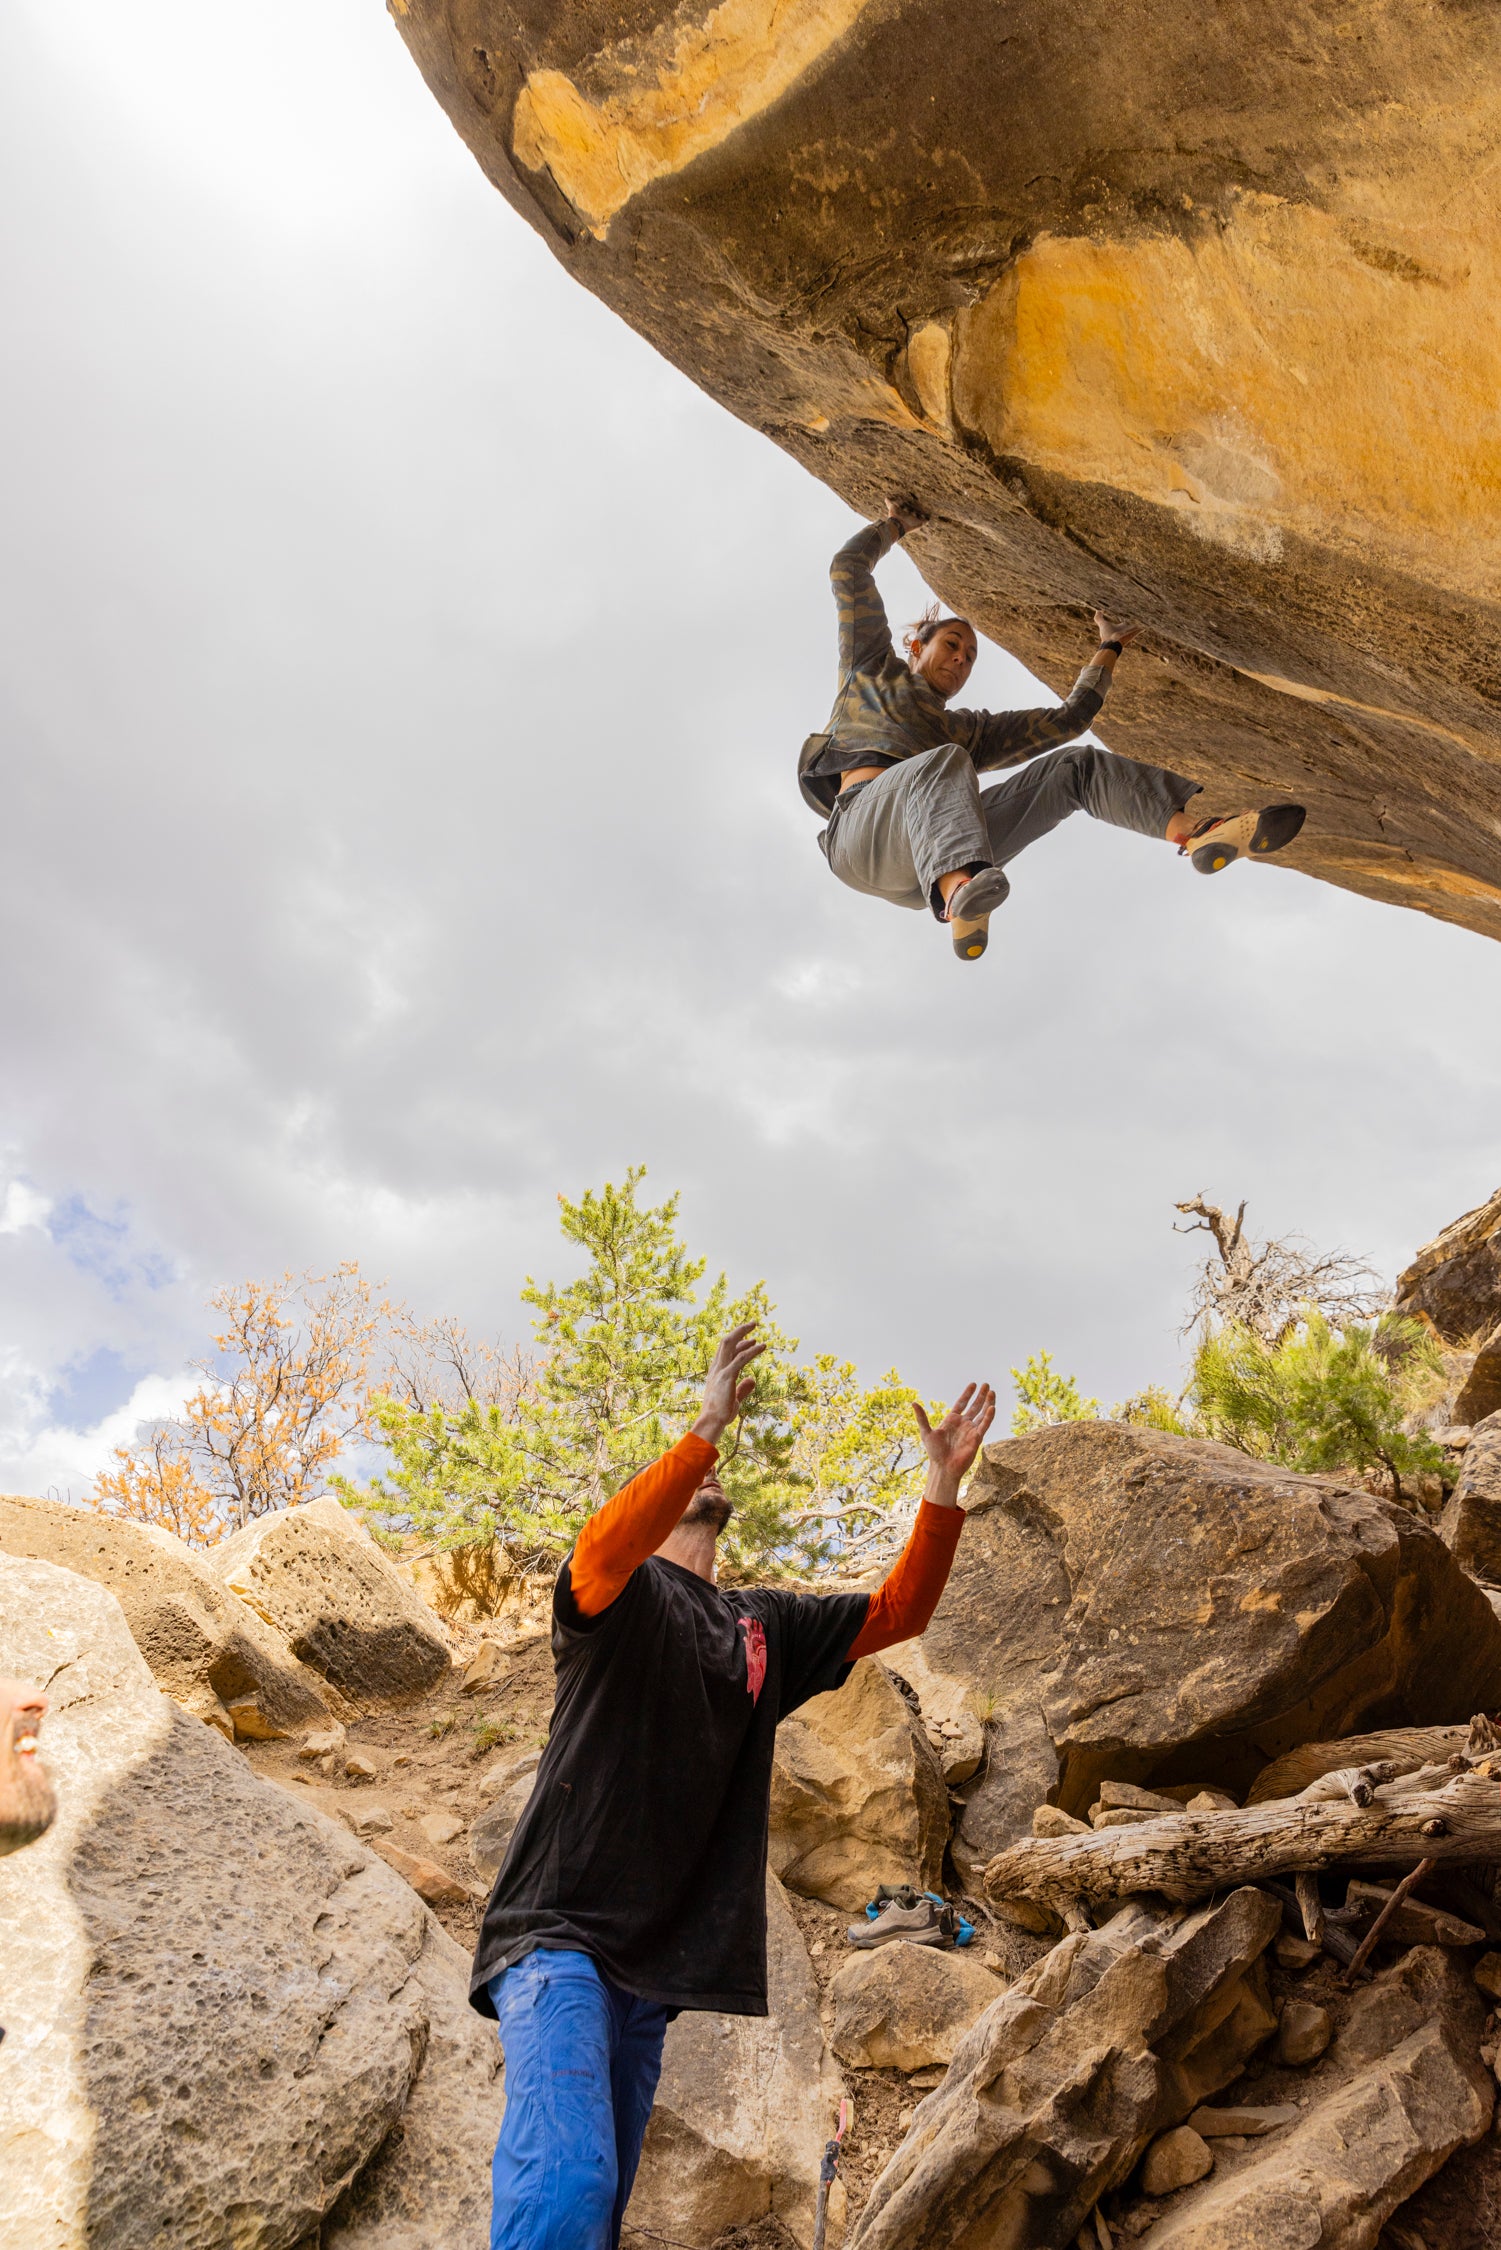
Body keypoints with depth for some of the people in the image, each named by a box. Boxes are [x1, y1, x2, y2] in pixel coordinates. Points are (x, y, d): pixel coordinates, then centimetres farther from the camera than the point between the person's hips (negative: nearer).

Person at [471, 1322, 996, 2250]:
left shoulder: (765, 1624, 17)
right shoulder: (624, 1592, -1)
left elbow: (899, 1611, 10)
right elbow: (604, 1552, -27)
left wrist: (945, 1482, -2)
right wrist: (706, 1429, -35)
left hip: (654, 1963, 6)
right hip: (562, 1930, -6)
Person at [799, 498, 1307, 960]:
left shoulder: (970, 730, 39)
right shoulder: (873, 670, 30)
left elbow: (1067, 719, 36)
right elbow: (849, 570, 27)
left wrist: (1109, 647, 41)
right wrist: (896, 525, 42)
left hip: (927, 850, 5)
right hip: (863, 833, -4)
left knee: (1075, 766, -5)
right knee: (944, 761, -38)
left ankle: (1197, 831, -30)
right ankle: (959, 896, -70)